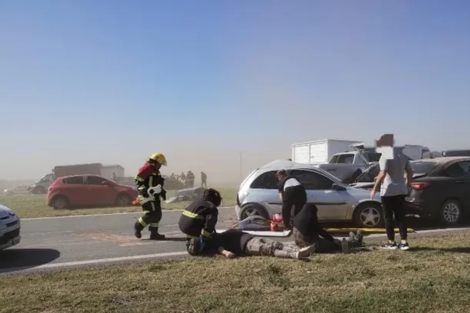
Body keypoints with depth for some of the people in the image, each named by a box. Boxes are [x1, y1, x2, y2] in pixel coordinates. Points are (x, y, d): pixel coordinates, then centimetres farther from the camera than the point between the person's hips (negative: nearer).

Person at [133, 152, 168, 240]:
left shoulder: (156, 171, 21)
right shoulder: (147, 168, -11)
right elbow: (138, 180, -18)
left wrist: (162, 192, 19)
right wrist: (145, 191, -27)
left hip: (154, 196, 10)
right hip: (147, 196, -10)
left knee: (157, 214, 8)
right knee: (150, 214, -15)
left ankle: (154, 233, 13)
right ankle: (137, 226, 5)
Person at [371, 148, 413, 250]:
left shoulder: (386, 156, -14)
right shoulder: (402, 155, 8)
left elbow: (382, 174, -22)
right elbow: (410, 172, 10)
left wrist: (374, 189, -16)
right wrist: (407, 184, 25)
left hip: (388, 191, -6)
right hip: (401, 191, 6)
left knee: (388, 217, 5)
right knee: (400, 217, 9)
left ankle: (391, 242, 8)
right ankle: (404, 242, 6)